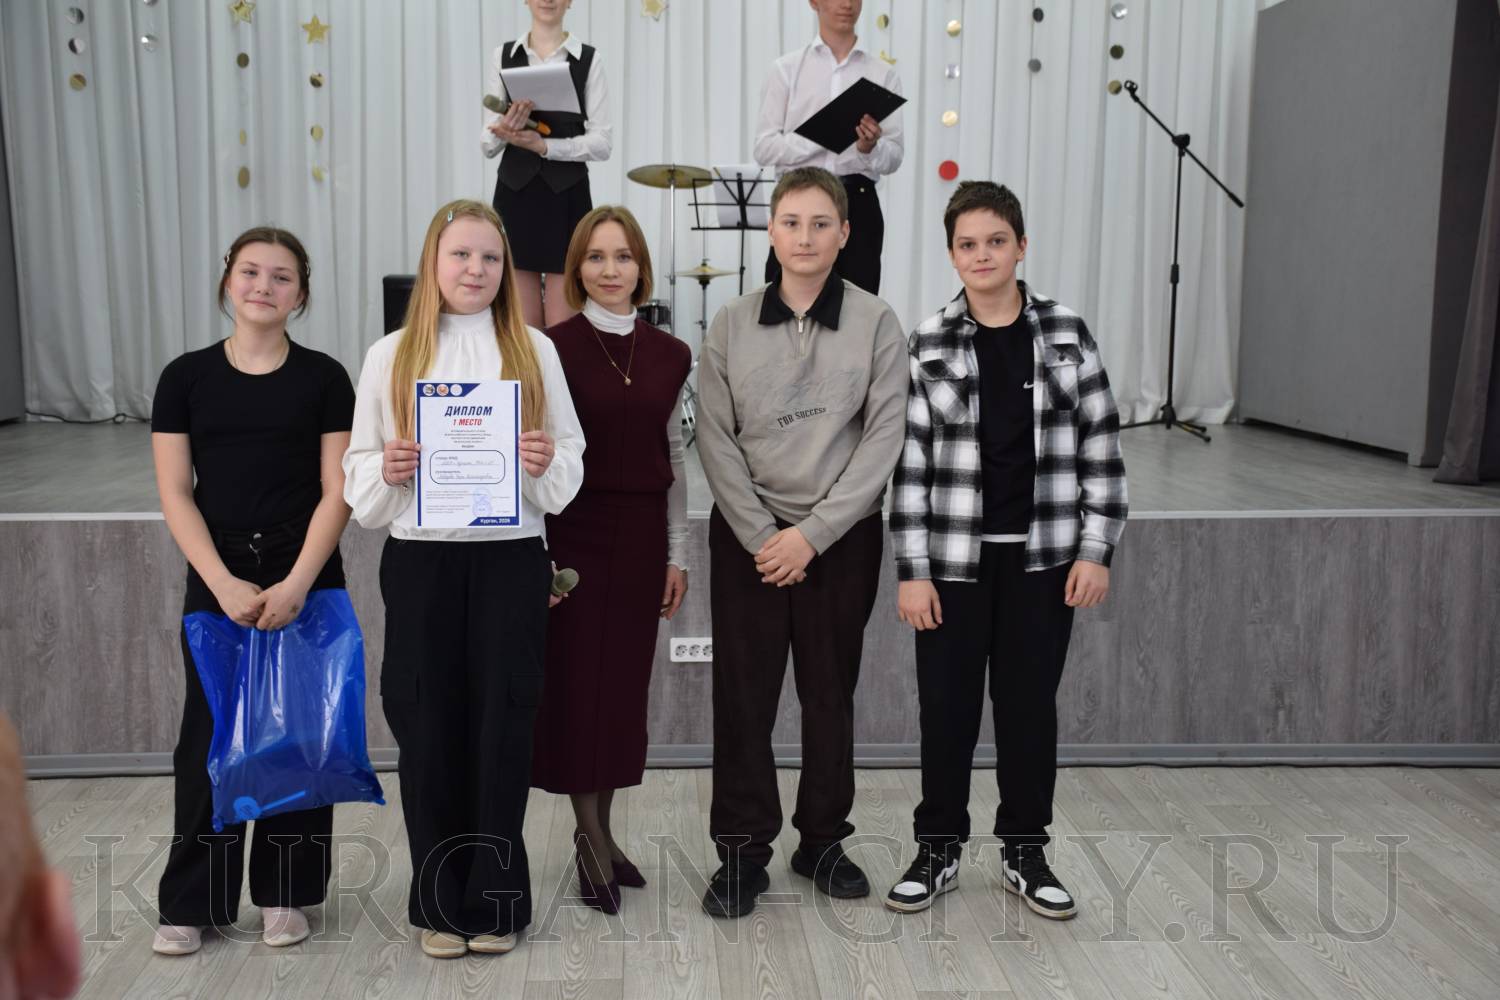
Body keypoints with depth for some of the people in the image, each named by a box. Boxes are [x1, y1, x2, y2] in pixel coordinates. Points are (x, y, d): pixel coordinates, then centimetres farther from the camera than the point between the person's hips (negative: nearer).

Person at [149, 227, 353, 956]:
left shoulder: (323, 378, 0)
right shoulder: (187, 377, 2)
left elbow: (337, 492, -4)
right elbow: (175, 494, -1)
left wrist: (296, 584, -15)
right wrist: (224, 583, -13)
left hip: (306, 578, 0)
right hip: (217, 579, 1)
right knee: (209, 738, 3)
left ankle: (284, 892, 20)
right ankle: (192, 901, 16)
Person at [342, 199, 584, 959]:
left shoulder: (535, 350, 5)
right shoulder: (389, 356, 6)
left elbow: (571, 461, 6)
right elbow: (358, 472, 7)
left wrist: (545, 462, -15)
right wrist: (386, 470, -14)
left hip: (511, 560, 0)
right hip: (420, 561, 1)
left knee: (501, 724, 3)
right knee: (429, 726, 4)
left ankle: (494, 898, 17)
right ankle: (439, 900, 19)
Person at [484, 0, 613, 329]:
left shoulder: (588, 59, 2)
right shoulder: (503, 57, 8)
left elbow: (603, 141, -4)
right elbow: (488, 144, 6)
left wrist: (544, 145, -17)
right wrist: (507, 128, -17)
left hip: (567, 197, -2)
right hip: (515, 196, 2)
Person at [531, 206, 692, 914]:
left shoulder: (671, 356, 6)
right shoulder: (554, 347, -5)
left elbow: (674, 461, 11)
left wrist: (678, 554, 9)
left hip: (641, 537, 4)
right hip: (573, 532, -3)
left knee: (626, 683, 8)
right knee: (576, 681, 0)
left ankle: (598, 831, 22)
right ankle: (592, 838, 13)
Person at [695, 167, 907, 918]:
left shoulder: (875, 322, -3)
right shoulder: (732, 326, 1)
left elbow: (884, 438, -7)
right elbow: (715, 438, -1)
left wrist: (812, 533, -12)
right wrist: (761, 535, -9)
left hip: (842, 537, 0)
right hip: (747, 535, 1)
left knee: (831, 692, 9)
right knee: (743, 694, 2)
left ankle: (823, 839, 26)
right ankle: (741, 849, 15)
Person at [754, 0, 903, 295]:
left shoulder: (883, 75, 9)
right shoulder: (786, 69, 6)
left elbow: (894, 157, 6)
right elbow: (765, 148, -1)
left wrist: (870, 148, -17)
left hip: (858, 204, 1)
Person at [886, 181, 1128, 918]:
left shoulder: (1067, 334, 0)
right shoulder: (928, 346, -3)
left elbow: (1100, 448, 2)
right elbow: (909, 463, -4)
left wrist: (1096, 549, -4)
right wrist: (912, 570, -8)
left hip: (1043, 557, 1)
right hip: (954, 557, 0)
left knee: (1029, 704, 11)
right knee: (947, 706, 7)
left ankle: (1026, 852, 27)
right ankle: (939, 849, 24)